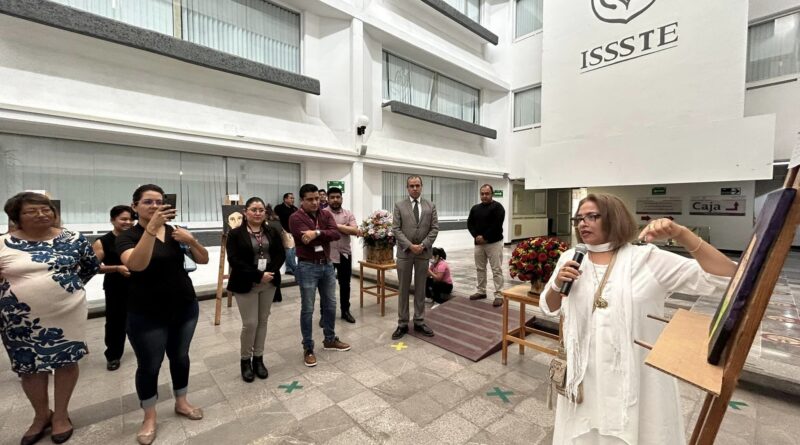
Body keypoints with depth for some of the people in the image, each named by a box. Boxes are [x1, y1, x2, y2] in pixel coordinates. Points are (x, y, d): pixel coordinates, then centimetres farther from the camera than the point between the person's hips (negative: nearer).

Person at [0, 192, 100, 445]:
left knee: (66, 361, 9)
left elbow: (92, 266, 8)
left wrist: (68, 285, 3)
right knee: (29, 366, 14)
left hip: (67, 314, -1)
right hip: (22, 319, 1)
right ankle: (41, 415, 36)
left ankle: (61, 414, 29)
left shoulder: (73, 239, -3)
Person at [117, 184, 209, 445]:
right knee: (149, 365, 9)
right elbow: (136, 264, -29)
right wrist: (152, 227, -37)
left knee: (180, 357, 16)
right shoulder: (128, 236, -8)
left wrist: (191, 240, -19)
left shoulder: (175, 232, 3)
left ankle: (181, 403, 36)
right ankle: (149, 418, 30)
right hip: (147, 314, -4)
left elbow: (203, 260, 0)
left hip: (185, 308, 4)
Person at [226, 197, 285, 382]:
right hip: (246, 285, -3)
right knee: (250, 323, 0)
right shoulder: (235, 234, -6)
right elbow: (234, 261, -14)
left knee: (263, 321, 11)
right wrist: (258, 275, -20)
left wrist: (270, 272, -16)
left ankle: (258, 358, 26)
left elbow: (280, 254, 0)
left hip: (269, 284, 4)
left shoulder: (272, 232, 5)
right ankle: (245, 360, 22)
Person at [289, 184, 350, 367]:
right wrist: (325, 235, -14)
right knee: (307, 309, 5)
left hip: (327, 265, 6)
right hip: (307, 267, -5)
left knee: (330, 305, 16)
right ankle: (308, 348, 21)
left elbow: (336, 234, -13)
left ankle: (330, 340, 35)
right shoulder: (296, 218, -11)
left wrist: (317, 233, -26)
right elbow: (308, 240, -25)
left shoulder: (326, 214, 4)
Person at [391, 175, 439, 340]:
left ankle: (419, 322, 22)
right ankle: (402, 324, 16)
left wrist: (423, 245, -12)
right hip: (404, 252, -1)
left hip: (423, 252, 2)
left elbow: (434, 228, 1)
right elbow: (396, 229, -5)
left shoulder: (430, 206, 6)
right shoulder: (399, 206, 1)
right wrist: (410, 245, -15)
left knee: (420, 289, 10)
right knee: (403, 289, 5)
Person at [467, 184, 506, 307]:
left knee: (496, 270, -3)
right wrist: (476, 236, -9)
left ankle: (499, 295, 2)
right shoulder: (475, 208, 12)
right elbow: (469, 223, 7)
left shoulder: (497, 207, -6)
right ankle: (481, 291, 25)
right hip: (478, 243, 6)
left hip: (494, 243, -6)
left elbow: (497, 225, -16)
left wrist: (485, 237, -15)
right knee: (480, 268, 13)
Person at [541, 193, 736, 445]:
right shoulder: (570, 259, -1)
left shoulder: (648, 259, -8)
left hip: (637, 375, -2)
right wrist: (558, 284, -13)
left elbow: (726, 277, -14)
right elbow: (549, 309, 7)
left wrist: (680, 233, -25)